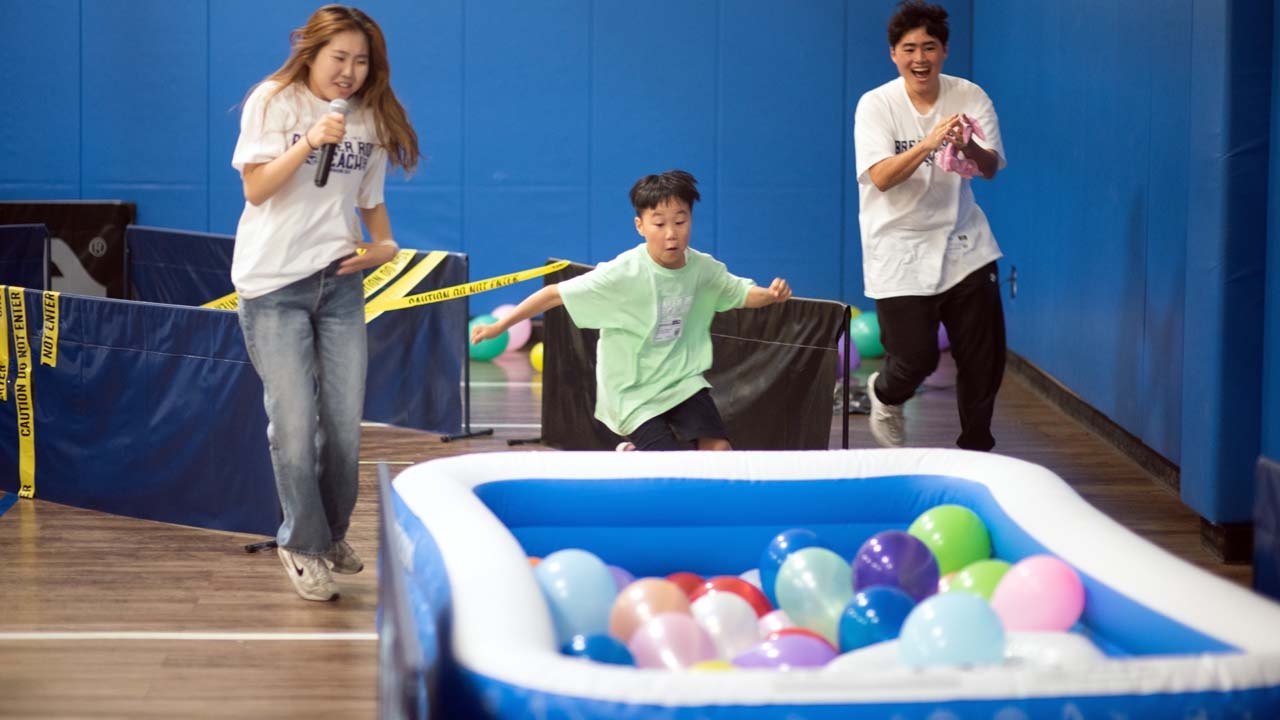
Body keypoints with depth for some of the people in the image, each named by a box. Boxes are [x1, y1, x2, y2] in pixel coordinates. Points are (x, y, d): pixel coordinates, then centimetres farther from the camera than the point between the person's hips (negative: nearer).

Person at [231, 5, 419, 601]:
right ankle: (302, 546, 8)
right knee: (294, 424, -7)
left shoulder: (370, 120, 10)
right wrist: (309, 142, -20)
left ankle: (332, 535, 23)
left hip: (340, 281, 4)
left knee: (345, 422, 2)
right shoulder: (272, 103, -2)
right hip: (274, 285, -4)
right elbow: (256, 188, -9)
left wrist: (385, 244, 3)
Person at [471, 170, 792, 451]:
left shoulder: (702, 268, -7)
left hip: (683, 381, 5)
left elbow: (741, 293, 9)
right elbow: (556, 294, -20)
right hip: (633, 393, -5)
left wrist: (771, 294, -14)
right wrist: (499, 326, -23)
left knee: (719, 452, -12)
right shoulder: (623, 275, -23)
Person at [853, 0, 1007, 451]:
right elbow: (881, 177, -21)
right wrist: (929, 143, -36)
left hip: (963, 248, 3)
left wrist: (970, 148, -35)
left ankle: (976, 452, 24)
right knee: (916, 358, -7)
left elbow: (990, 169, -12)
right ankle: (885, 396, 30)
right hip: (900, 254, -3)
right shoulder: (876, 105, -9)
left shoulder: (970, 97, -2)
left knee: (985, 358, 3)